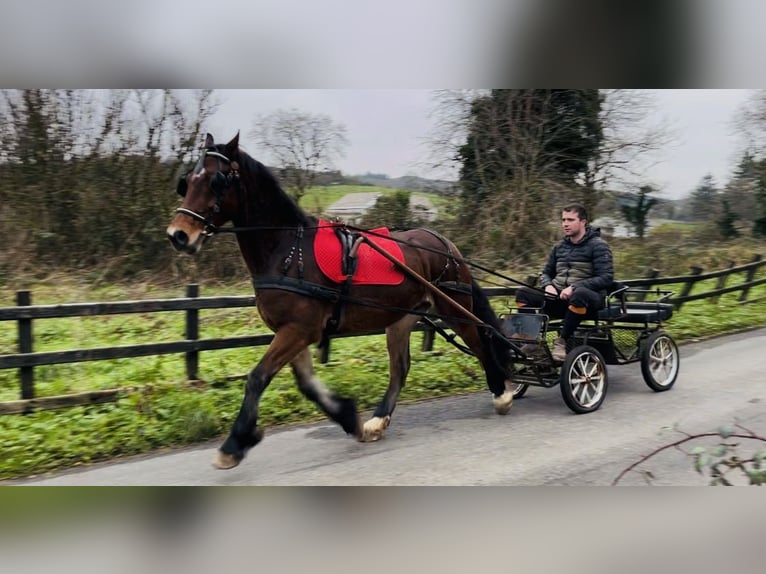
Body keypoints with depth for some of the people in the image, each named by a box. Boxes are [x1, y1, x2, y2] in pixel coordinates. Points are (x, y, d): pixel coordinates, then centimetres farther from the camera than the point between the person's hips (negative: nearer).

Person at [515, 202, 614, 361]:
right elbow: (545, 273, 23)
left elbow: (606, 278, -11)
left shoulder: (598, 246, -1)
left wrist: (574, 287, -22)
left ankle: (561, 342, -29)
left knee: (579, 294, -41)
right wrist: (548, 285, -2)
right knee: (523, 293, -15)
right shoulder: (560, 247, 16)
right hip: (559, 298, 5)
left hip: (587, 297, -5)